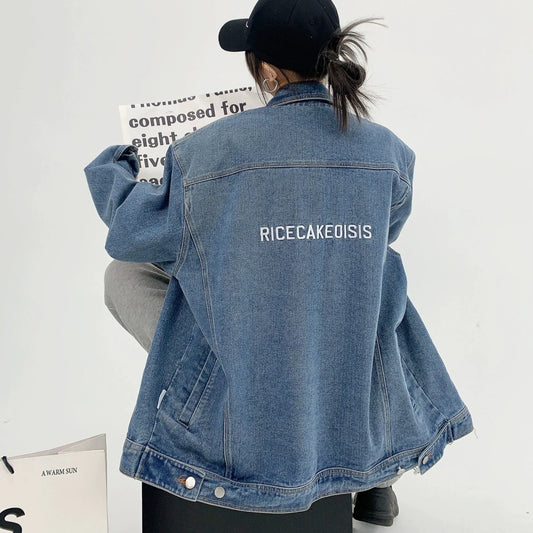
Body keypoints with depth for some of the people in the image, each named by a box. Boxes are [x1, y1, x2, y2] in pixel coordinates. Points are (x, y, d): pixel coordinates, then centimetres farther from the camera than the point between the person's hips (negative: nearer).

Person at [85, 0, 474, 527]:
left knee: (123, 276, 16)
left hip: (245, 414, -2)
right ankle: (378, 476, 36)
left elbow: (132, 234, 1)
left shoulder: (208, 150, -16)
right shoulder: (389, 151, -7)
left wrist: (110, 170, 21)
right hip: (359, 410, 3)